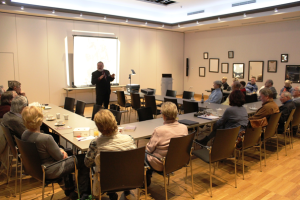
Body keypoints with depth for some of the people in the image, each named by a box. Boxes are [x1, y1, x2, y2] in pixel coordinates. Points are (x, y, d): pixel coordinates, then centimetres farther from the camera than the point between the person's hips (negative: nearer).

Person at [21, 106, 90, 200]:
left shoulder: (25, 135, -6)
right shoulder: (46, 138, -33)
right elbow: (59, 157, -19)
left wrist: (60, 149, -2)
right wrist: (62, 152, 2)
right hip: (50, 172, -9)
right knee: (83, 160, 2)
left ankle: (69, 189, 42)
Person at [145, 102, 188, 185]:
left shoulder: (159, 130, -30)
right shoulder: (184, 128, -13)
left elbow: (149, 149, -15)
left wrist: (147, 146, 8)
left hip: (160, 165, -6)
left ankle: (146, 181, 36)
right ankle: (148, 175, 42)